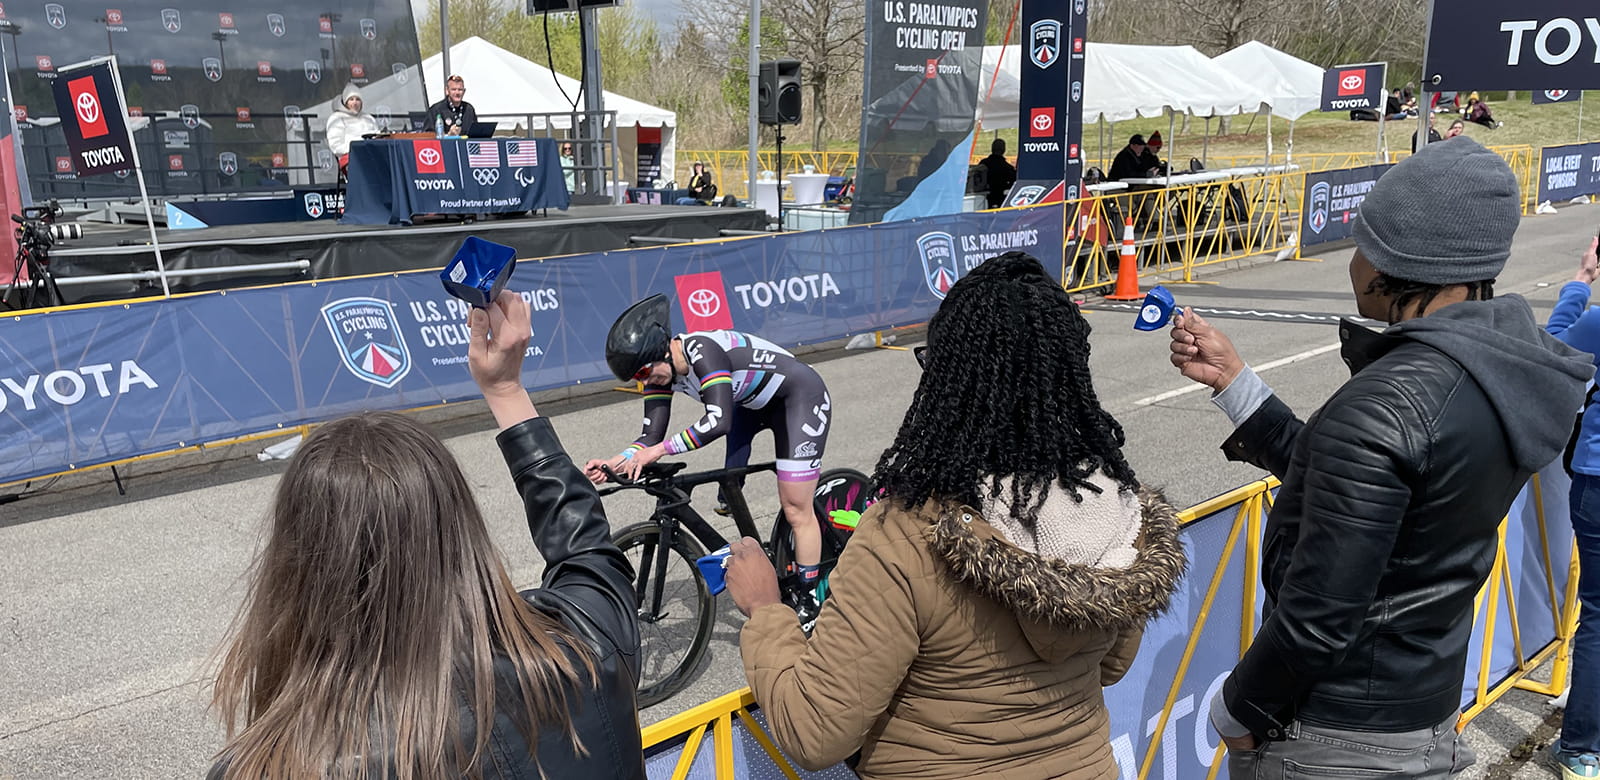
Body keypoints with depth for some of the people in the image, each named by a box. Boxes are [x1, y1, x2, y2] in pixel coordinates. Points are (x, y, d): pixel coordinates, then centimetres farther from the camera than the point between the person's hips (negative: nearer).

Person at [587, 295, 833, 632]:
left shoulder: (702, 351, -35)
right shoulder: (659, 369, -10)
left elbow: (718, 421, -45)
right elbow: (652, 435, -12)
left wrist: (660, 450, -42)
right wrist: (614, 462, -27)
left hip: (800, 395, -8)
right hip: (752, 400, 9)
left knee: (796, 510, -7)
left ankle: (806, 604, 6)